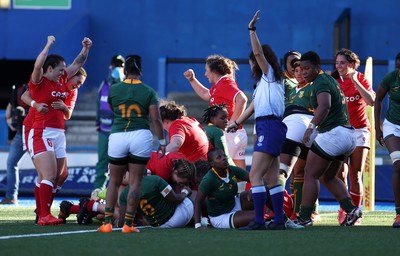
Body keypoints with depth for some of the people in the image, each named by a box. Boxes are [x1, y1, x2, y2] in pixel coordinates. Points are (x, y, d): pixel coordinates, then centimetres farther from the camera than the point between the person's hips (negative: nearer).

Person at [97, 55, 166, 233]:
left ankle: (107, 223, 3)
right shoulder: (149, 92, 1)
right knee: (135, 183, 4)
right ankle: (128, 224, 1)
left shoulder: (113, 90, 4)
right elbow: (155, 119, -2)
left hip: (117, 136, 1)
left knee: (114, 182, 11)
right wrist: (162, 141, 4)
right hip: (141, 136, -1)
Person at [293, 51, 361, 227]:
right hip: (348, 134, 10)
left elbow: (325, 106, -33)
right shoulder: (330, 79, 17)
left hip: (333, 133, -10)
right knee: (328, 177, 19)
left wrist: (311, 126, -45)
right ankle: (351, 209, 8)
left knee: (310, 174, -6)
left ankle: (304, 218, -7)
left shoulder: (320, 82, -14)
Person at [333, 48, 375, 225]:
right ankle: (344, 209, 8)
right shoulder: (333, 81, 4)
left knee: (355, 175, -6)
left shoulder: (361, 80, -1)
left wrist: (355, 82, -18)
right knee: (340, 174, -9)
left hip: (359, 130, -1)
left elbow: (371, 101, -16)